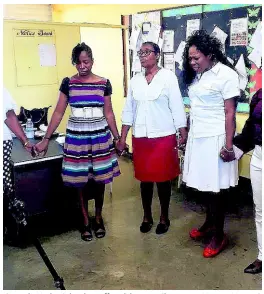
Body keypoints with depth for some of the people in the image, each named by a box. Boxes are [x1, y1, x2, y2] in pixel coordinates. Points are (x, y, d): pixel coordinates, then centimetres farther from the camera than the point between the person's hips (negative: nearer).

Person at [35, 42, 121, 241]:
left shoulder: (104, 83, 0)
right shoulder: (68, 83, -1)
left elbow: (109, 114, 5)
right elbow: (58, 113, 1)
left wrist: (117, 138, 4)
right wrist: (46, 139, 0)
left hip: (100, 136, 0)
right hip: (76, 137, 0)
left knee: (99, 179, 8)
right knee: (80, 181, 7)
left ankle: (98, 218, 28)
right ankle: (86, 221, 24)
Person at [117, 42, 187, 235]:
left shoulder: (168, 77, -4)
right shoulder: (135, 80, 8)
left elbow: (177, 108, -6)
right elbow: (128, 111, 11)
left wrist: (184, 136, -10)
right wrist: (122, 138, 9)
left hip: (163, 137, -4)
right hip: (140, 138, 4)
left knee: (163, 179, 5)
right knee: (144, 178, 12)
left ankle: (164, 217, 23)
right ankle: (147, 216, 28)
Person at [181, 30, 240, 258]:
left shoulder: (226, 75, -11)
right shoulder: (196, 76, 10)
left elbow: (230, 113, -13)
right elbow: (195, 108, 11)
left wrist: (228, 146, -15)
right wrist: (187, 133, 11)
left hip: (215, 139, -6)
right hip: (197, 138, 7)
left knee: (216, 187, 2)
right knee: (204, 184, 14)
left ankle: (219, 235, 18)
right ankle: (209, 224, 34)